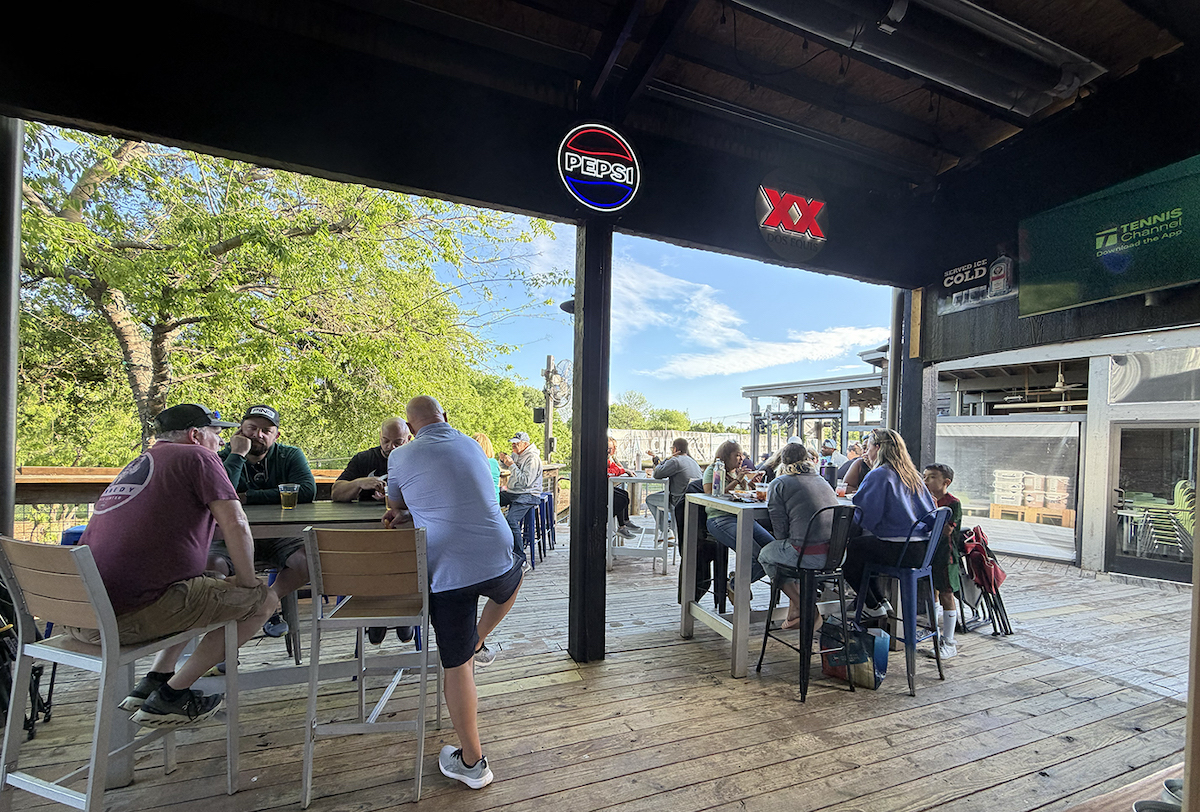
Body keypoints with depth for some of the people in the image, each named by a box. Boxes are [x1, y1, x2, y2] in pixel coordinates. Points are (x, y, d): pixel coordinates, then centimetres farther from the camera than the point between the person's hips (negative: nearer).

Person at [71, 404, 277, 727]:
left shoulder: (135, 465, 20)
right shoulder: (197, 456, -5)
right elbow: (235, 524, -14)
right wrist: (248, 583, -2)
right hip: (129, 618, -10)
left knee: (205, 587, 30)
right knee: (263, 599, 0)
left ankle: (154, 681, 22)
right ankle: (168, 698, 6)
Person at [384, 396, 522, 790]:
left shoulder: (401, 457, 3)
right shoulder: (472, 445, 13)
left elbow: (395, 504, 21)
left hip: (448, 573, -2)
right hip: (496, 558, 3)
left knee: (456, 665, 13)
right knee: (513, 577, 39)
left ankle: (471, 763, 28)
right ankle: (478, 643, 43)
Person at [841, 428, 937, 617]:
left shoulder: (879, 475, -12)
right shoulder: (914, 474, 13)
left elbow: (863, 514, -15)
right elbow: (931, 510, 25)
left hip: (900, 551, -9)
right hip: (923, 550, 9)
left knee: (848, 550, 7)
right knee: (861, 543, 22)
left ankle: (872, 606, 18)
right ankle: (880, 600, 25)